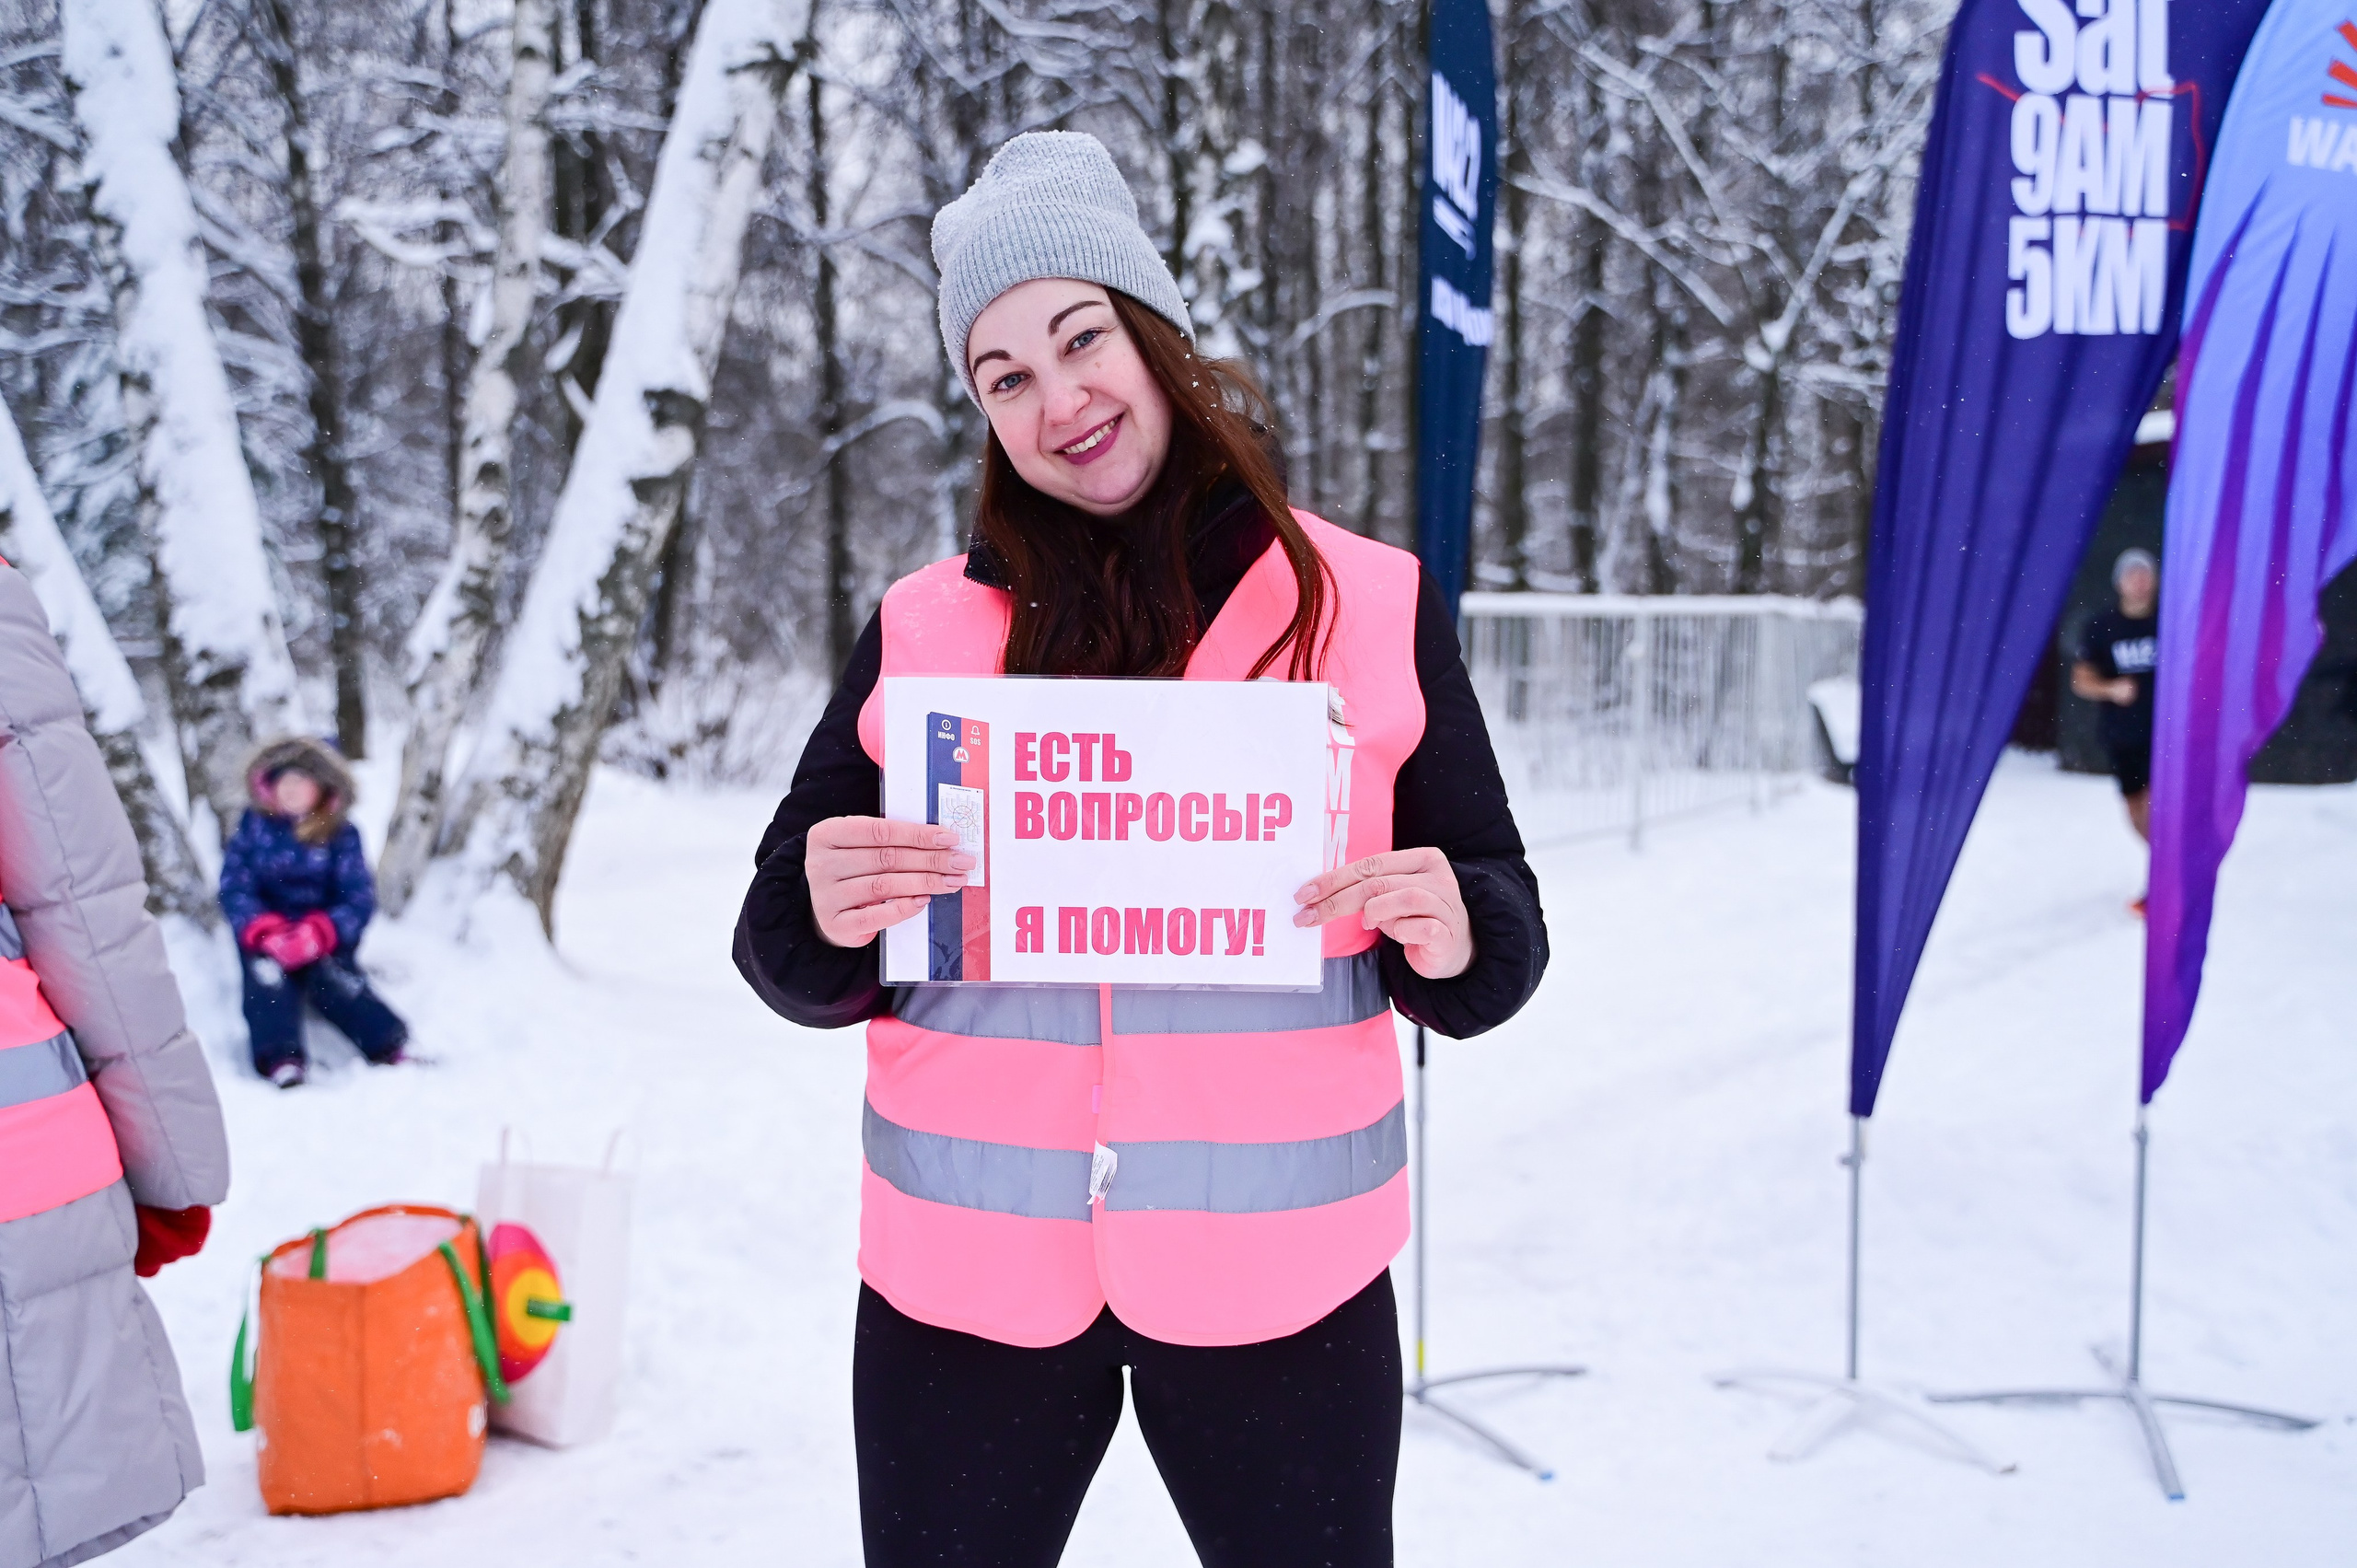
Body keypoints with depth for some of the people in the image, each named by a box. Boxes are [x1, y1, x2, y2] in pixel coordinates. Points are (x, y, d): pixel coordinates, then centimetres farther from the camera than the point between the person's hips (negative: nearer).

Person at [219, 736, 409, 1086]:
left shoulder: (340, 834, 0)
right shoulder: (254, 825, 3)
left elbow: (359, 896, -7)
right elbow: (234, 886, -4)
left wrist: (318, 933, -25)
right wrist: (264, 932, -23)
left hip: (324, 933, -1)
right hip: (266, 931, 1)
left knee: (334, 977, -27)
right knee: (267, 977, -28)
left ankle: (391, 1048, -34)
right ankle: (281, 1061, -41)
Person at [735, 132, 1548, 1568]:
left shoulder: (1374, 603, 1)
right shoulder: (924, 628, 4)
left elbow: (1501, 937, 3)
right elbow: (792, 958, 5)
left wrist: (1451, 934, -19)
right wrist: (826, 919, -17)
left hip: (1275, 1274, -1)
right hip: (965, 1277, 1)